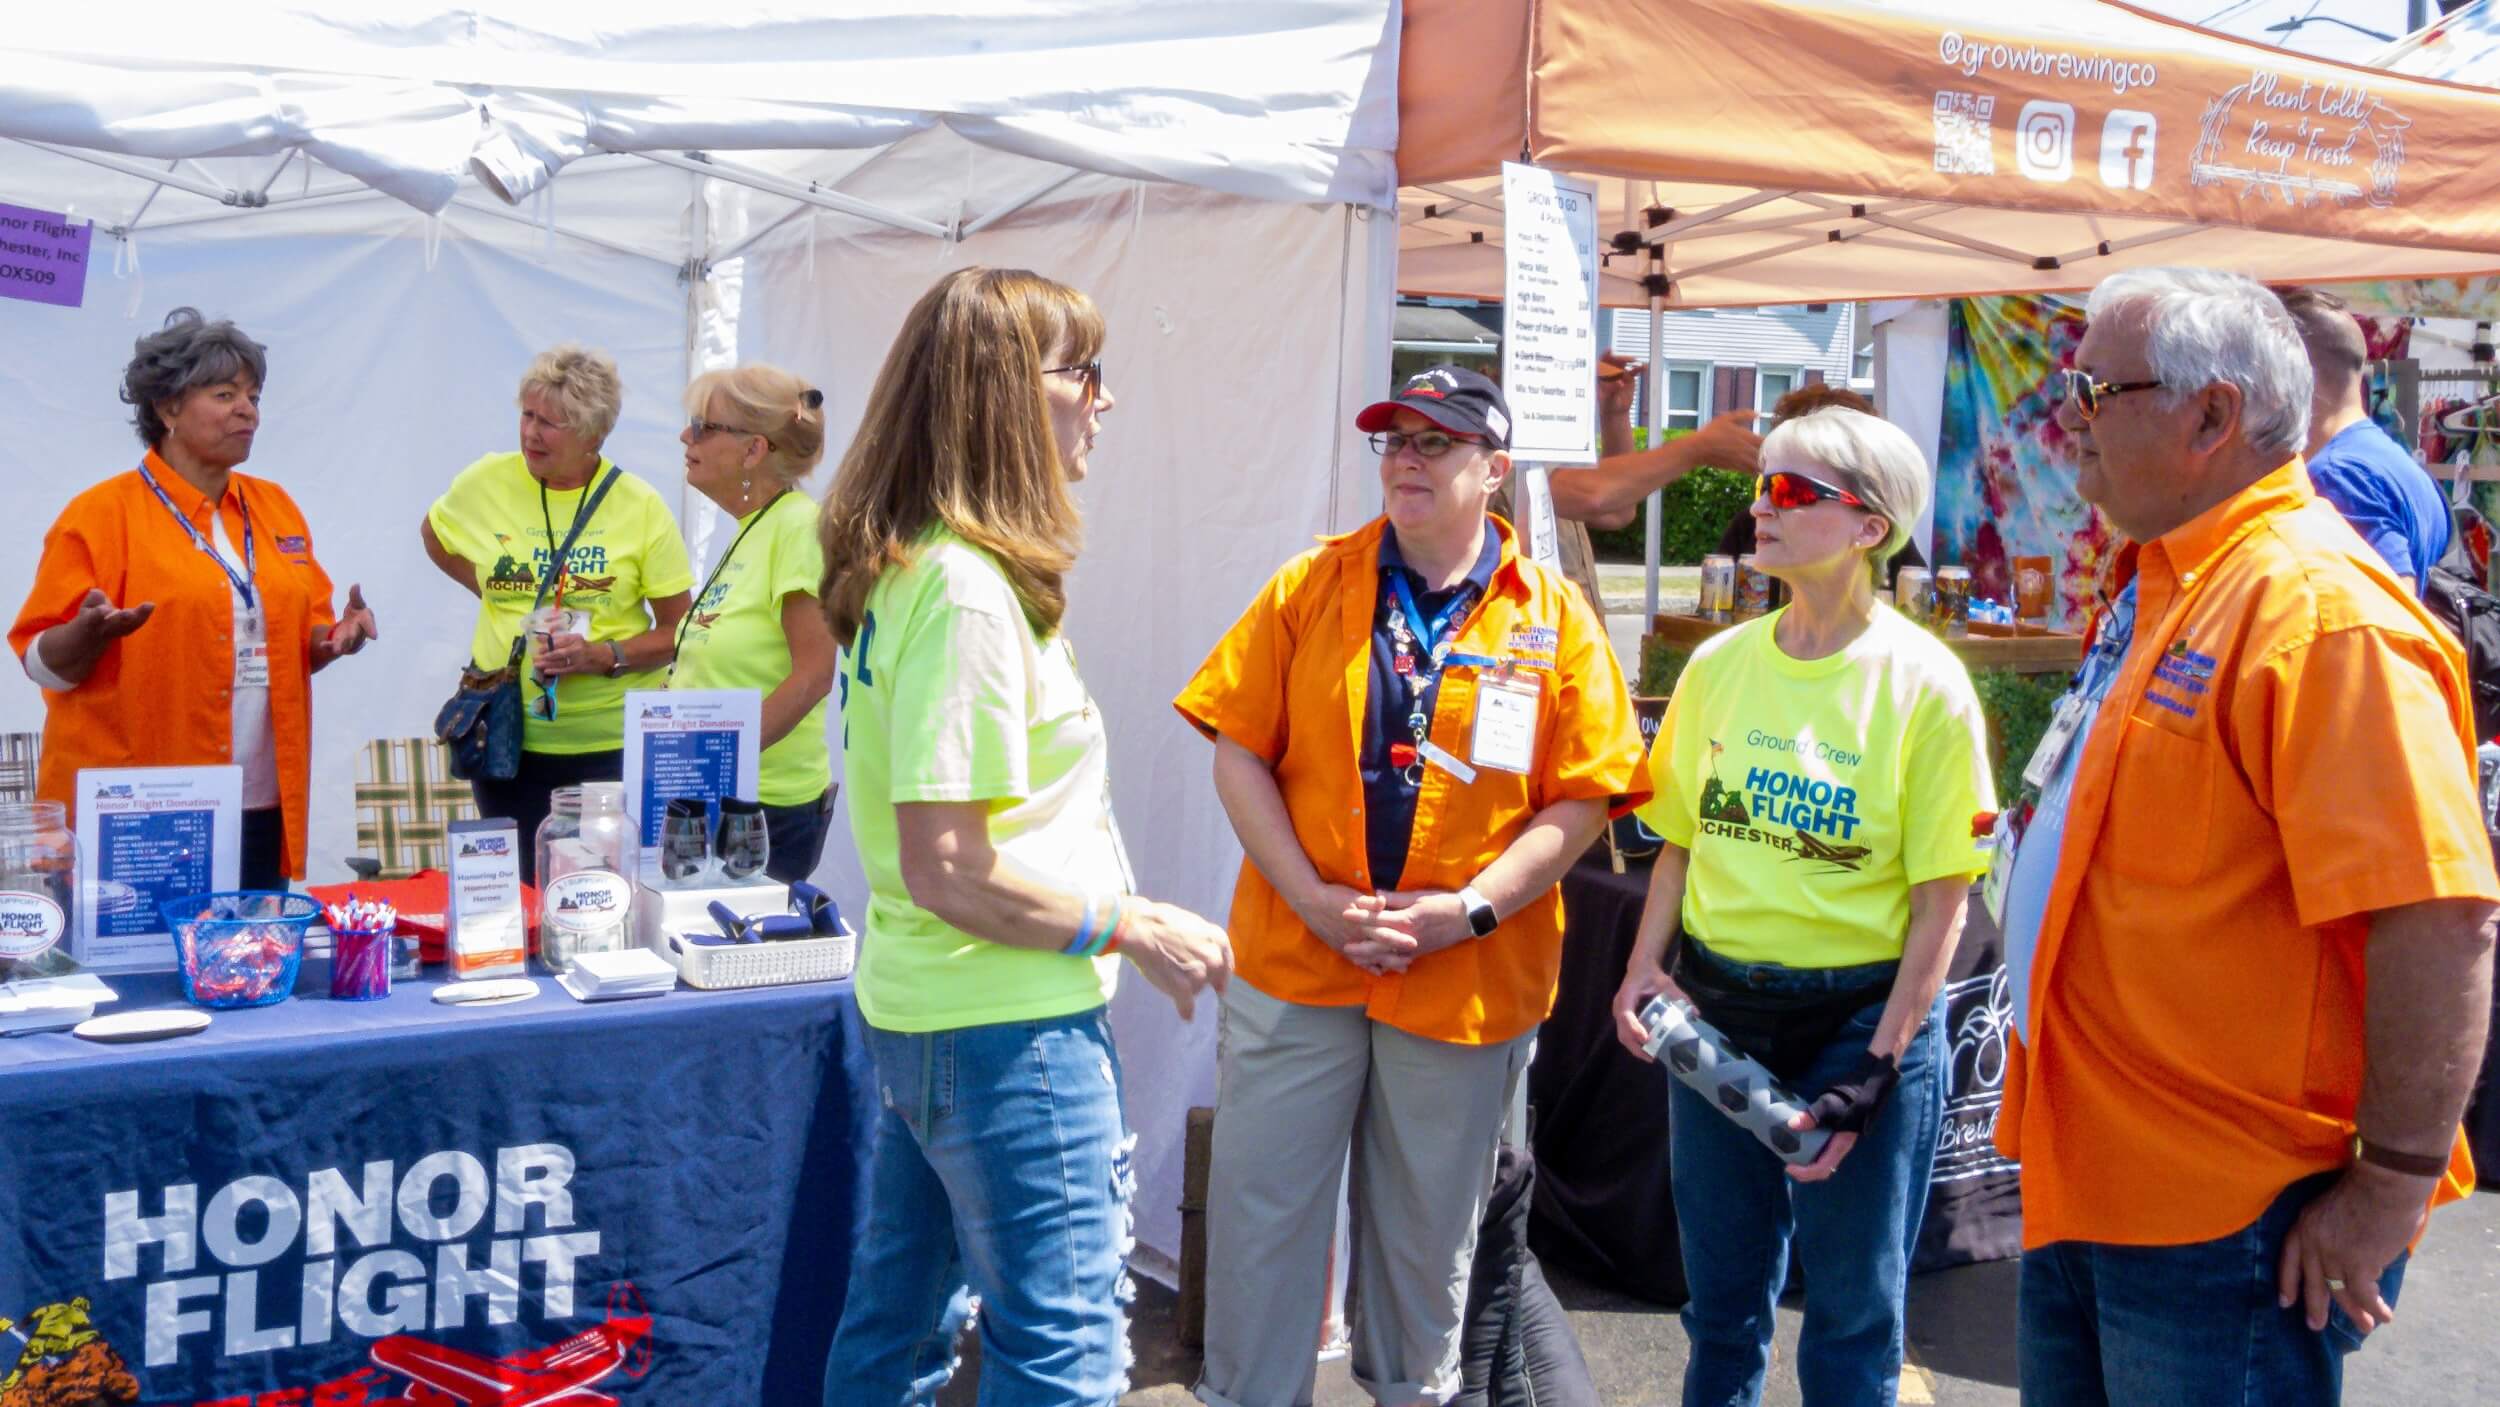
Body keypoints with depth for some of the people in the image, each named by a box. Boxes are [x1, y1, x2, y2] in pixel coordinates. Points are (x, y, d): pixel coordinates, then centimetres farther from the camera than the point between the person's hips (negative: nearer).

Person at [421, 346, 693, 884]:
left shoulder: (640, 506, -7)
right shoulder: (486, 482, -1)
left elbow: (678, 628, -3)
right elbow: (435, 537, 21)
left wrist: (605, 655, -18)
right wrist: (494, 592, 9)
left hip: (614, 742, -2)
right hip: (508, 738, 2)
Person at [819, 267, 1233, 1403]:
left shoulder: (910, 568, 9)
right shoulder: (966, 592, -21)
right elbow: (946, 869, -24)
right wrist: (1130, 928, -14)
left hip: (920, 1013, 10)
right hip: (1008, 1030, -10)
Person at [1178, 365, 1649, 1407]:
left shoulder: (1555, 620, 1)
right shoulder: (1307, 589, 3)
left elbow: (1583, 796, -3)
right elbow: (1238, 752, 0)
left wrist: (1469, 910, -13)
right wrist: (1311, 898, -11)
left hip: (1468, 981, 0)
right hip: (1295, 962, 1)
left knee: (1428, 1231, 15)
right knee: (1263, 1213, 7)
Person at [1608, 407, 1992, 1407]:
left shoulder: (1923, 681, -9)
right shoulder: (1720, 664, 3)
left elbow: (1942, 896, -9)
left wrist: (1877, 1068, -13)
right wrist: (1647, 967, -5)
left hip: (1861, 1014, -4)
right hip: (1715, 1010, 4)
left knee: (1852, 1323, 10)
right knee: (1721, 1306, 16)